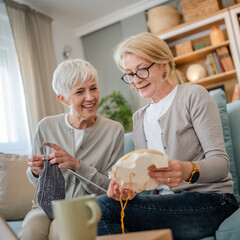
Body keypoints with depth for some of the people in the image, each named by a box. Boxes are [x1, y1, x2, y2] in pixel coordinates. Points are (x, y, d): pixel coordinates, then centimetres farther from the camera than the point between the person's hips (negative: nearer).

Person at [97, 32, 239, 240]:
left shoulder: (193, 96, -2)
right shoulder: (139, 118, 16)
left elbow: (221, 161, -10)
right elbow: (145, 174, 12)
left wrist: (189, 170, -31)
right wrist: (130, 185, -12)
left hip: (211, 201, -5)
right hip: (169, 203, 5)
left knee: (104, 207, -24)